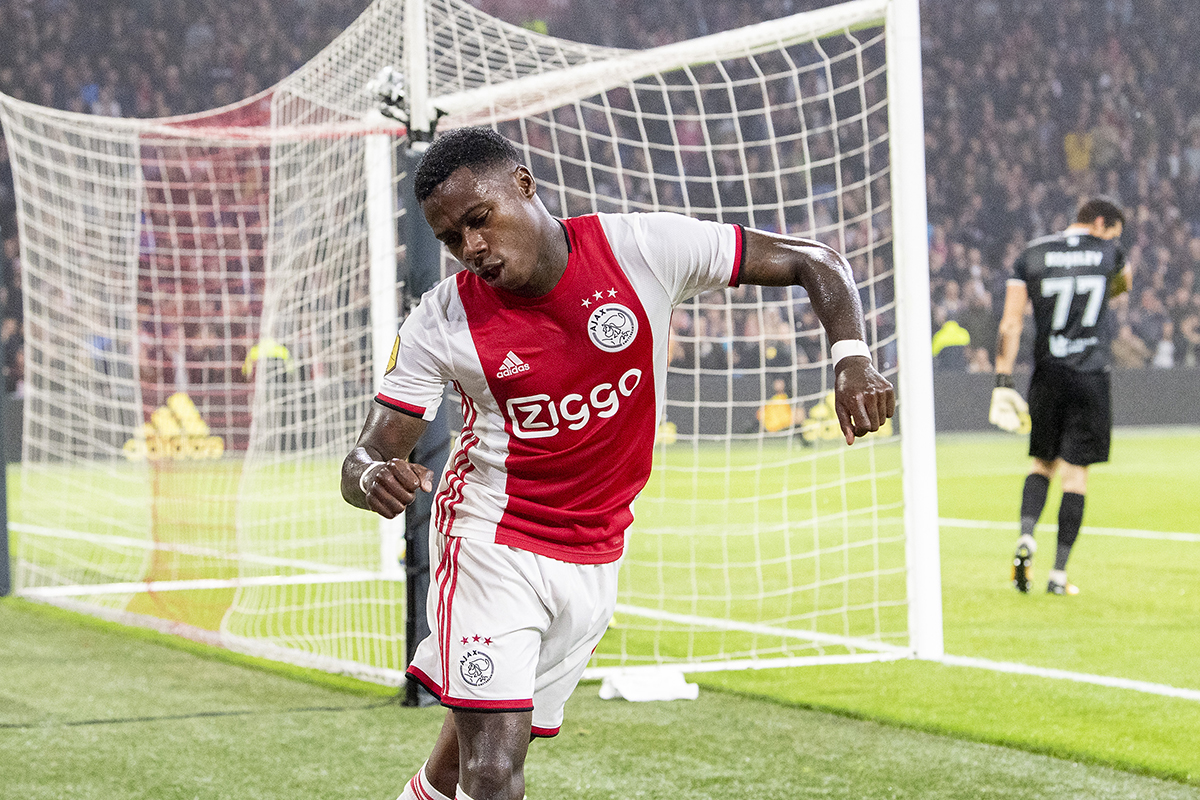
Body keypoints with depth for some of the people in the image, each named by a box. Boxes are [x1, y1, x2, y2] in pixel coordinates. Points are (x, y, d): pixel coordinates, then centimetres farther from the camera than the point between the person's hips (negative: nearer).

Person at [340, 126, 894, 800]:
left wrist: (852, 359, -23)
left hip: (594, 558, 2)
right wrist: (374, 478, -35)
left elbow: (814, 262, -6)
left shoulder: (642, 249, -13)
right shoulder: (442, 324, -13)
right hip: (491, 538, -2)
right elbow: (365, 457, -11)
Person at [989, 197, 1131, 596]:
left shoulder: (1032, 254, 4)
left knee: (1043, 462, 18)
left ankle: (1026, 535, -8)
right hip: (1091, 376, -2)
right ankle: (1059, 573, -1)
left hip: (1047, 375, 2)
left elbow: (1011, 324, -1)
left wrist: (1003, 381, 0)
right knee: (1075, 471, 1)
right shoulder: (1109, 252, 2)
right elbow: (1122, 285, 28)